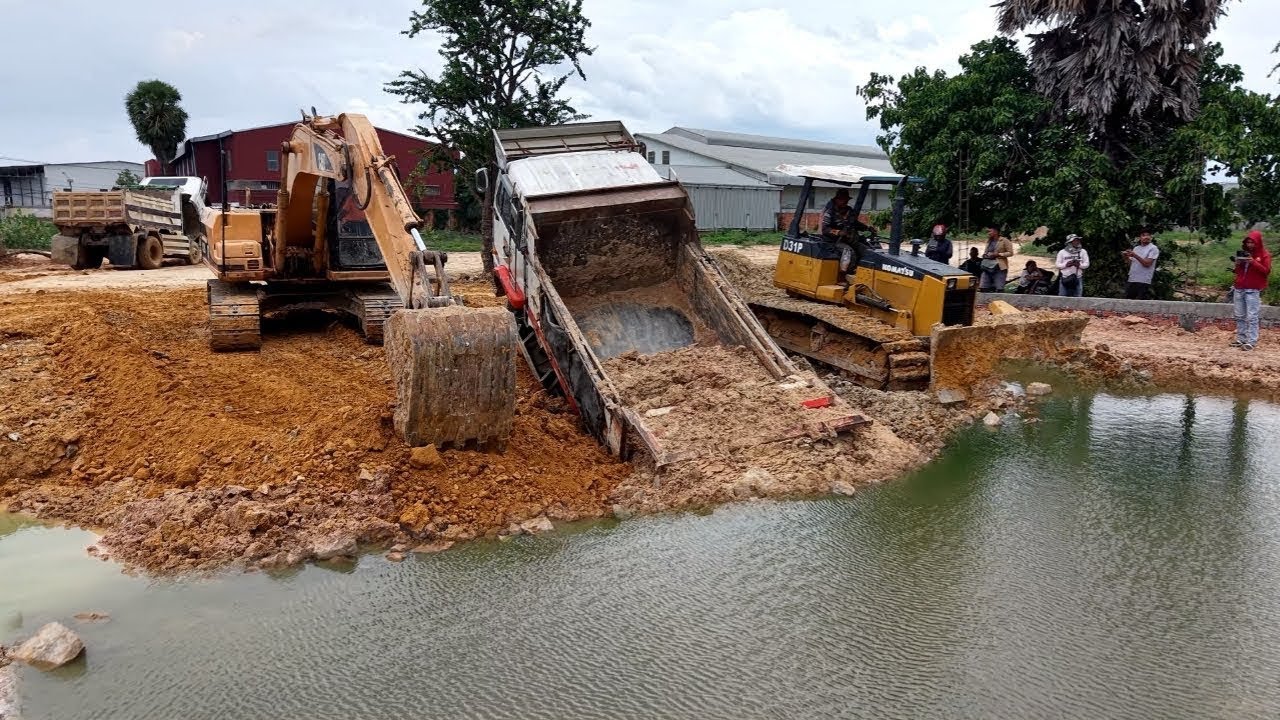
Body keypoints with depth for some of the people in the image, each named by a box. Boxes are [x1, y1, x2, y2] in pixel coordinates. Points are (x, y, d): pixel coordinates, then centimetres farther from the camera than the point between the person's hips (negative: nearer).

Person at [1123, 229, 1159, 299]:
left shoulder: (1153, 248, -4)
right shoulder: (1136, 248, 16)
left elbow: (1147, 264, -15)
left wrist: (1135, 255, -20)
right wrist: (1126, 257, -2)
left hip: (1143, 281, -7)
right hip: (1131, 280, 7)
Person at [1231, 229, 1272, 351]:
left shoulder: (1264, 255, 0)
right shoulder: (1244, 252, 15)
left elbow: (1266, 271, -9)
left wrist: (1253, 262, -20)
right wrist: (1237, 264, -1)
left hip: (1253, 290, -6)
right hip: (1239, 288, 6)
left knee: (1251, 317, -9)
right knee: (1240, 316, 7)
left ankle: (1252, 342, -10)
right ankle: (1241, 339, 12)